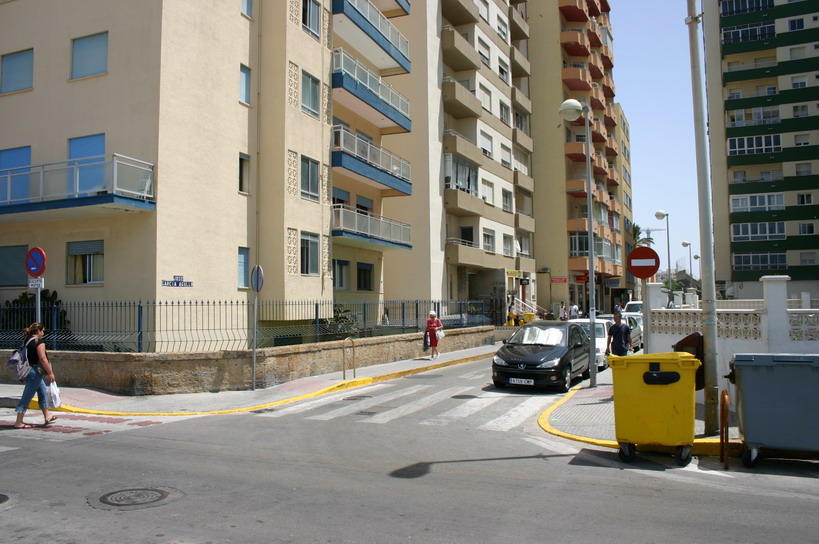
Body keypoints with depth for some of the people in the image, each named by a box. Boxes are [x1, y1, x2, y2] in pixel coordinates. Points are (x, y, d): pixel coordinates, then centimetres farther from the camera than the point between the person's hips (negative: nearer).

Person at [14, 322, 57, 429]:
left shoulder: (27, 341, 12)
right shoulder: (39, 342, -14)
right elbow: (43, 359, -19)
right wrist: (50, 373, -15)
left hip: (27, 370, 9)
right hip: (35, 371, -9)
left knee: (42, 392, 20)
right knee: (27, 397, -4)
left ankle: (47, 416, 29)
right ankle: (18, 422, -1)